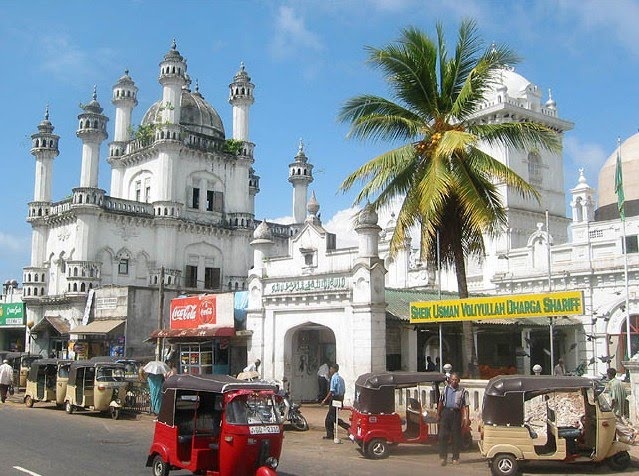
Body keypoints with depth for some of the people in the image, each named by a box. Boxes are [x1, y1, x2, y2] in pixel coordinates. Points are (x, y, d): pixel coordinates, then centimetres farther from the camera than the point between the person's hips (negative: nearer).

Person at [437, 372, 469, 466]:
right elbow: (440, 402, 15)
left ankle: (455, 458, 14)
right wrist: (438, 414, 11)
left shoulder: (463, 391, 4)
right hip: (446, 412, 1)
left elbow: (466, 406, 0)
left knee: (456, 437, 5)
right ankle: (443, 457, -1)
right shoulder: (446, 389, 11)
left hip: (456, 413, -1)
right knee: (443, 435, -6)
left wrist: (466, 418, -7)